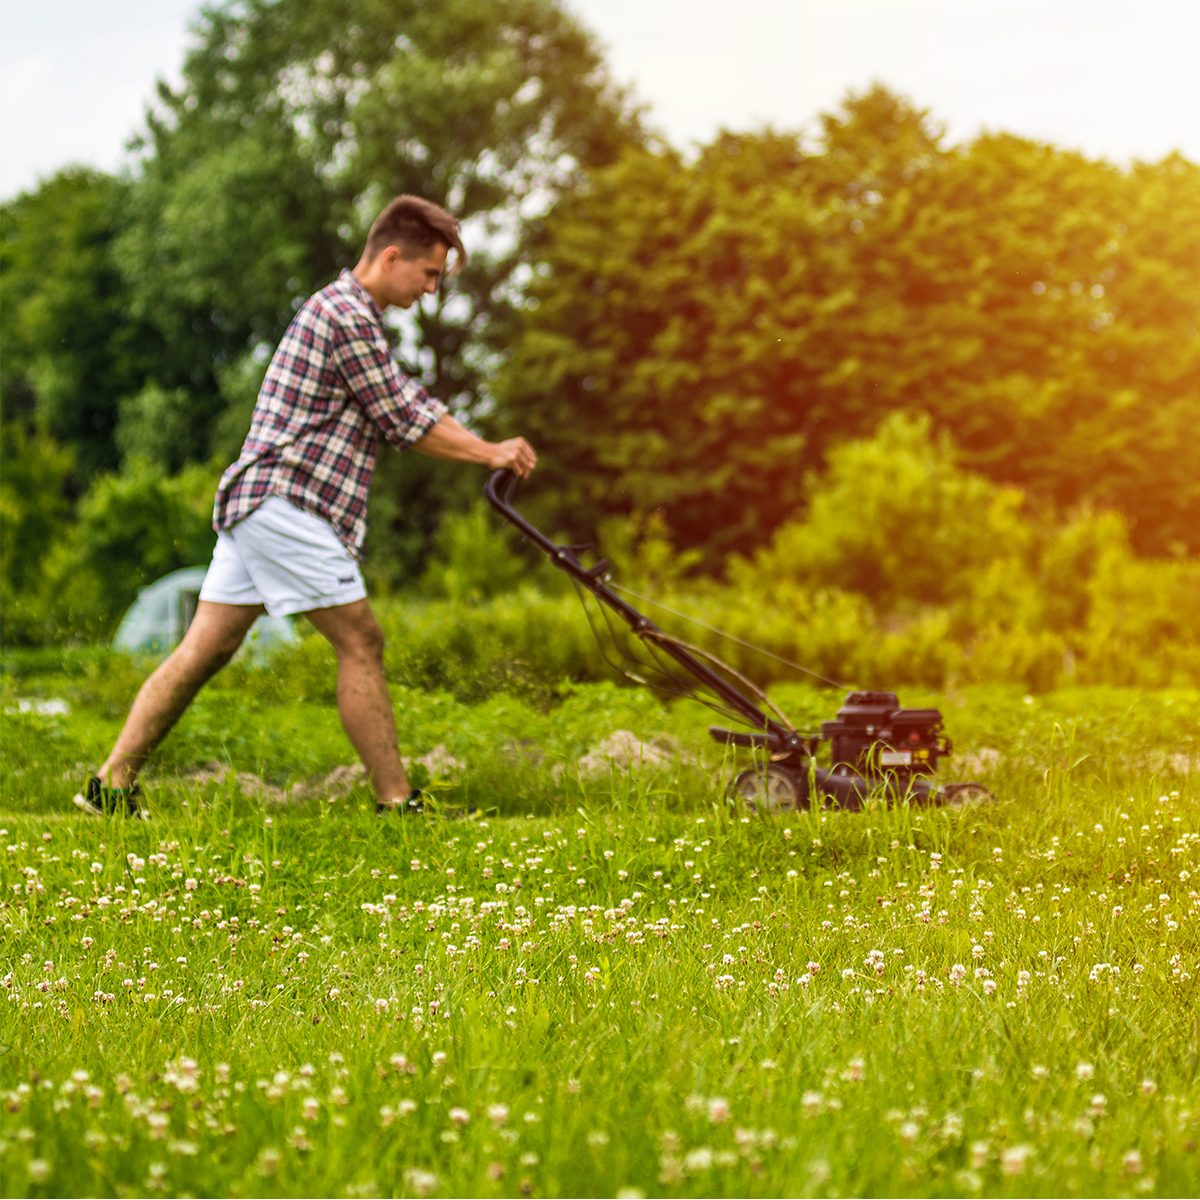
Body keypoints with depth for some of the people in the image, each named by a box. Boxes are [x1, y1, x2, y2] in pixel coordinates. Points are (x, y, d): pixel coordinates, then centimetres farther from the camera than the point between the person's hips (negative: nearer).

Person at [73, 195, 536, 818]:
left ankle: (111, 784, 6)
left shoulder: (345, 311, 22)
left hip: (252, 503, 10)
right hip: (286, 503, -10)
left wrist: (488, 446, 17)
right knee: (360, 642, -5)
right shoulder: (348, 315, -11)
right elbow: (403, 422, -9)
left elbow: (411, 403, 27)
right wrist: (492, 455, 2)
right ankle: (396, 802, -1)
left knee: (205, 651, 7)